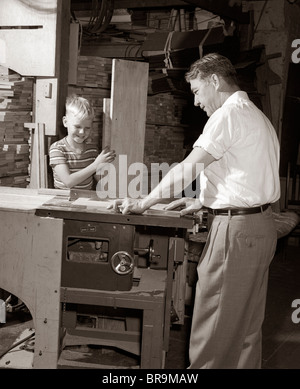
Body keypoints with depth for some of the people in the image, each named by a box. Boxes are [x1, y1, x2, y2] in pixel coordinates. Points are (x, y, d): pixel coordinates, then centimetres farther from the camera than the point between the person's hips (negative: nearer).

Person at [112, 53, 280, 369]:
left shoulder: (229, 114, -13)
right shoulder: (256, 115, 17)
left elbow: (187, 169, -16)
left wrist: (142, 203, -9)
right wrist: (203, 200, 15)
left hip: (236, 230, -10)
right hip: (259, 224, 10)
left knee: (213, 323, 0)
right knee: (246, 321, 16)